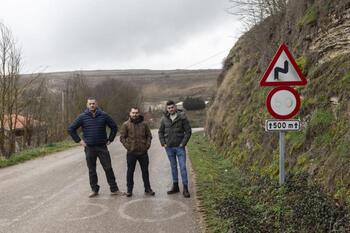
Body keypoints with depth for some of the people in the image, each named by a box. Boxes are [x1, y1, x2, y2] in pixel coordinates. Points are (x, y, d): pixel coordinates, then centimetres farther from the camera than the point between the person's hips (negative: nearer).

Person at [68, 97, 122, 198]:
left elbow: (114, 127, 10)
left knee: (108, 168, 2)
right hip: (89, 148, 1)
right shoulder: (82, 117, -1)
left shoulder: (103, 115, 0)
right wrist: (79, 140, 0)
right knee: (91, 170, 9)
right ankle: (94, 190, 23)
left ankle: (114, 189, 12)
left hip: (102, 147, 0)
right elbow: (71, 129, 5)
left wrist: (110, 139, 5)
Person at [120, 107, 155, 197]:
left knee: (145, 171, 10)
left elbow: (149, 136, 11)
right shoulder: (126, 124, -2)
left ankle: (147, 189, 21)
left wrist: (147, 145, -1)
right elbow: (122, 137, -1)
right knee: (130, 172, 7)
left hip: (143, 152, 2)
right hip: (131, 153, -2)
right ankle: (129, 190, 18)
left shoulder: (144, 124, 4)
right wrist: (128, 146, -10)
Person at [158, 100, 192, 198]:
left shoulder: (182, 117, -7)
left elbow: (188, 131, -5)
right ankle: (175, 186, 23)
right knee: (173, 167, 13)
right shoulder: (164, 119, 1)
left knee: (183, 167, -3)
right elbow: (160, 132, 11)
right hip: (169, 147, 3)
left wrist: (183, 143, -10)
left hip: (179, 147, -3)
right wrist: (163, 143, 1)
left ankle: (185, 188, 3)